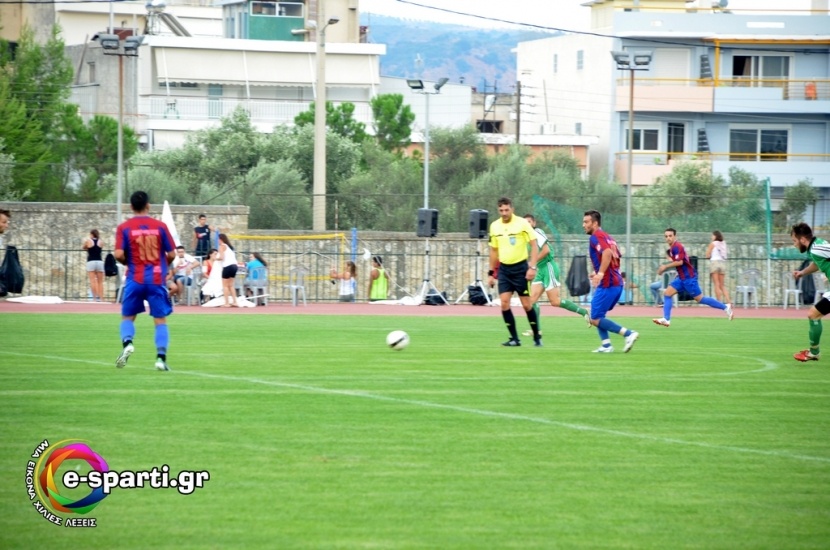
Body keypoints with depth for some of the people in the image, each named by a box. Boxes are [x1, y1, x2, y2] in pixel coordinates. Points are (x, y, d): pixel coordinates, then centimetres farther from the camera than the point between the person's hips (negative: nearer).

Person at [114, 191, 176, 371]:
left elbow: (118, 255, -10)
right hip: (157, 279, 0)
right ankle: (161, 356, -7)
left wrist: (128, 262, 12)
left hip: (135, 279, 0)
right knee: (160, 320, 6)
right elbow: (171, 254, 1)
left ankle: (127, 343, -13)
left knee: (128, 317, 14)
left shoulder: (124, 228, -2)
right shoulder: (160, 226, 0)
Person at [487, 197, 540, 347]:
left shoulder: (522, 223, -9)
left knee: (527, 304, -1)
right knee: (504, 303, -8)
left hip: (520, 267, -4)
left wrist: (532, 267, -17)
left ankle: (537, 337, 16)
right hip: (504, 269, 4)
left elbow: (534, 245, -8)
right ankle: (514, 339, 1)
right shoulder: (494, 226, 6)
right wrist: (491, 272, 14)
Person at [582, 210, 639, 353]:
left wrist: (600, 273, -32)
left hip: (607, 285, -10)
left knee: (595, 319, -7)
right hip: (617, 283, 10)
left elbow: (607, 252, -27)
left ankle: (628, 333, -14)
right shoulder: (607, 237, 19)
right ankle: (606, 345, 9)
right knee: (597, 316, 18)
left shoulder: (596, 237, -10)